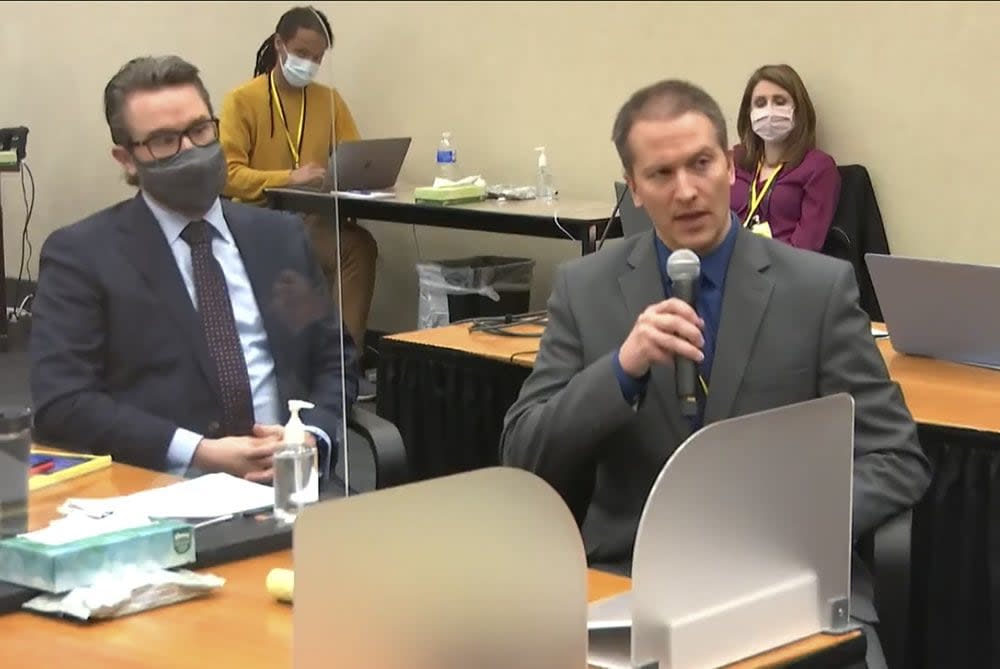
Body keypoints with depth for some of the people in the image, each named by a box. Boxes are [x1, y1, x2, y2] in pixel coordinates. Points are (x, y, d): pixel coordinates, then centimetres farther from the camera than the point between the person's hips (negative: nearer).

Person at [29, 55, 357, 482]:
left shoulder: (280, 236, 16)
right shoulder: (81, 254, 3)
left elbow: (334, 361, 18)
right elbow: (59, 403, -6)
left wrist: (312, 437, -4)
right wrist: (200, 454, -15)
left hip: (288, 479, 3)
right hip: (163, 490, -3)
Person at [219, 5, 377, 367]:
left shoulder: (330, 100, 14)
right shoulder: (241, 100, 1)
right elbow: (228, 176, -8)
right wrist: (289, 178, -22)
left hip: (315, 219, 4)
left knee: (361, 245, -30)